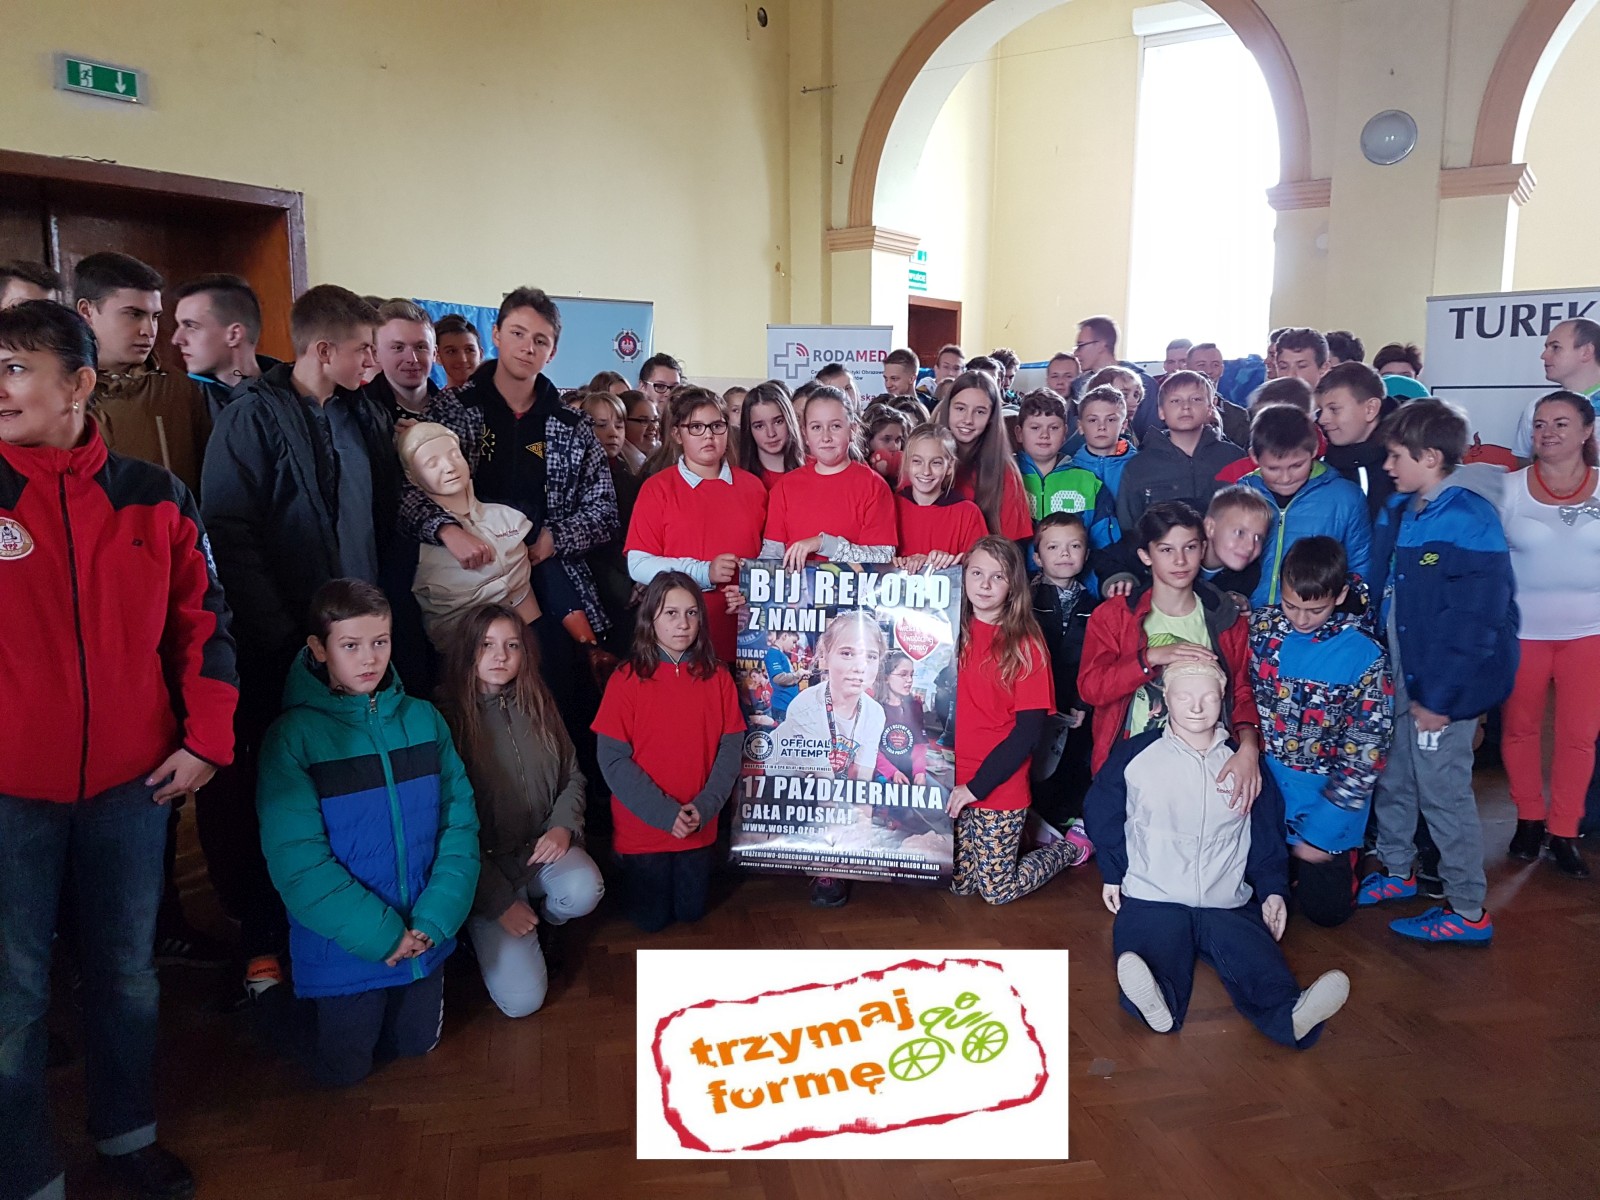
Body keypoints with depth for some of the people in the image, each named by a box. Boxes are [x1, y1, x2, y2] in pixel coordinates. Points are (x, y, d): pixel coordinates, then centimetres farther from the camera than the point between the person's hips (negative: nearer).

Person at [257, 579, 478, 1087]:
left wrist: (434, 920, -16)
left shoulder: (424, 719, -3)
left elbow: (460, 822, -4)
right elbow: (296, 858, -18)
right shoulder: (294, 735, -14)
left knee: (416, 1046, 19)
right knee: (343, 1069, 10)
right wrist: (381, 934, -19)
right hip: (344, 946, -3)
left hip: (424, 939, 4)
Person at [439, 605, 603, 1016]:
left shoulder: (536, 705, 3)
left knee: (584, 890, -31)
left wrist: (563, 827, -11)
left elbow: (573, 775, 11)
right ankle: (488, 934, 19)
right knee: (522, 999, -16)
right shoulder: (446, 716, -13)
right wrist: (500, 902, -13)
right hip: (483, 862, -4)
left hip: (542, 847, 4)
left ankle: (543, 926, 6)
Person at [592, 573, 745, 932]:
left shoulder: (717, 678, -4)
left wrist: (704, 808, -17)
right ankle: (627, 875, 39)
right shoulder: (626, 680, -12)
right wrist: (666, 813, -19)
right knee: (652, 919, 11)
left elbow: (731, 748, -4)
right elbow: (613, 759, -13)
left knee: (691, 912, 15)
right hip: (641, 830, -2)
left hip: (700, 828, 3)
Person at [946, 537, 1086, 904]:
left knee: (998, 890, 6)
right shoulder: (953, 631, 2)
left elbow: (1029, 730, -12)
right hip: (953, 780, 4)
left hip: (1000, 787, -4)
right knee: (960, 883, 13)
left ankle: (1069, 849, 30)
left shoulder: (1025, 644, -10)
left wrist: (976, 786, -15)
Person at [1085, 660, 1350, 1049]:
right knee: (1153, 959, -36)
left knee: (1259, 964, -32)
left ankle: (1292, 1014, -59)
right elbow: (1101, 814, 19)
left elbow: (1267, 836, 22)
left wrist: (1273, 888, 9)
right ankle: (1157, 1000, -65)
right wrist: (1112, 873, 13)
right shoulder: (1134, 755, 6)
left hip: (1230, 906, 2)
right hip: (1152, 901, -2)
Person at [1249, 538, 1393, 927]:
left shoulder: (1364, 656, -15)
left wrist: (1321, 829, -12)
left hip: (1326, 799, -2)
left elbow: (1367, 753, -12)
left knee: (1325, 908, 7)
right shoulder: (1261, 626, -7)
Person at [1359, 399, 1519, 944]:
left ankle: (1469, 912, 19)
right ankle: (1396, 871, 40)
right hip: (1396, 679, 8)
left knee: (1443, 792, 3)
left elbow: (1476, 623, -21)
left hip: (1441, 689, -8)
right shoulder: (1398, 511, 5)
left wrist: (1439, 697, -19)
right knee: (1391, 779, 19)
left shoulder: (1471, 522, -20)